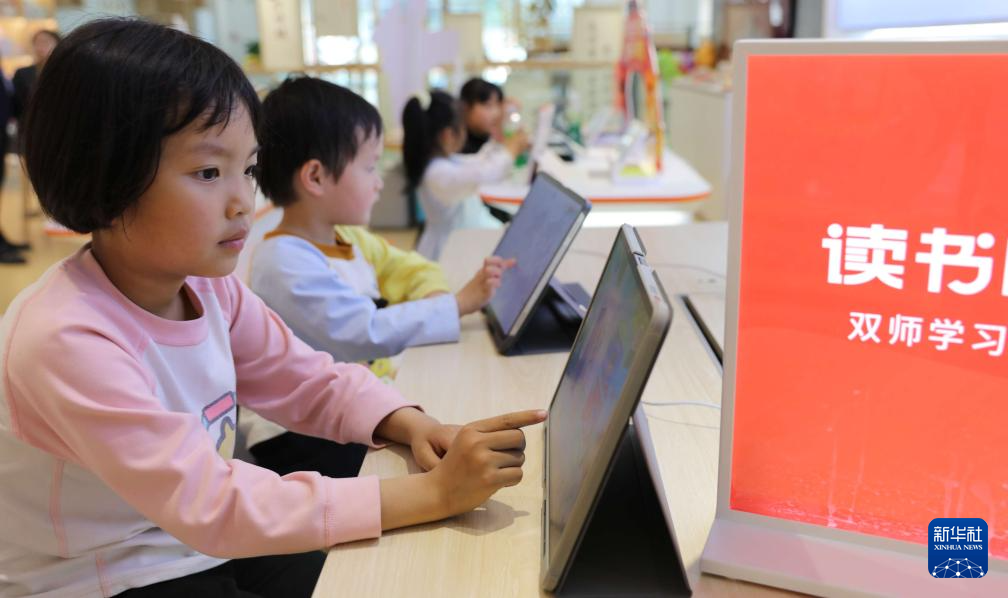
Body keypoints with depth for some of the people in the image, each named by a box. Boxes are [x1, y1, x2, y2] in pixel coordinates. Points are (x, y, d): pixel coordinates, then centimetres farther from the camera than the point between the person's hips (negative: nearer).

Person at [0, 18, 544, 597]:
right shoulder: (65, 340, -29)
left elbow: (315, 382, 2)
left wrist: (412, 426, -19)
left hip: (208, 545, 6)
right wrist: (431, 493, -34)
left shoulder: (207, 284, -7)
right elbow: (210, 505, -32)